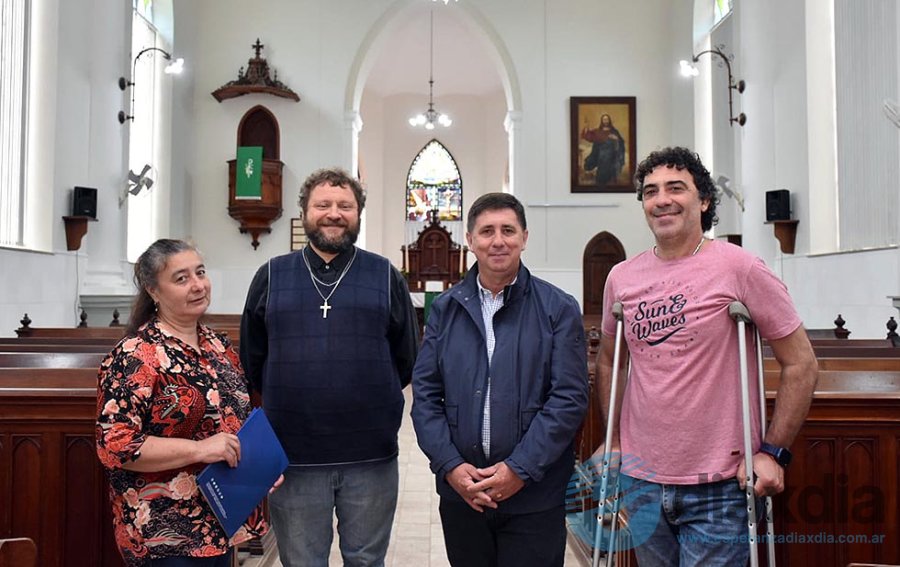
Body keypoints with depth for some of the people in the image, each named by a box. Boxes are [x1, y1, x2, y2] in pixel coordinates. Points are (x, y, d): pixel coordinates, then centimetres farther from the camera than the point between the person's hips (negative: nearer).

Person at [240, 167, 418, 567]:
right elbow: (251, 361, 11)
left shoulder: (386, 276, 4)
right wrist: (286, 401, 10)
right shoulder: (271, 276, 5)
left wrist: (373, 398, 7)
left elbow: (408, 360, 9)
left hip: (372, 458, 0)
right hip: (293, 458, 1)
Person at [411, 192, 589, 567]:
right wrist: (450, 465, -8)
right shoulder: (445, 309, 5)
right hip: (460, 491, 3)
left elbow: (569, 398, -8)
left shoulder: (558, 309, -3)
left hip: (534, 497, -2)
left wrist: (520, 469, -14)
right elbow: (425, 394, 3)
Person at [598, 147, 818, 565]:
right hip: (640, 481, 5)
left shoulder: (740, 269, -10)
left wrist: (772, 452, -9)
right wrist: (614, 440, 11)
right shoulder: (621, 278, 3)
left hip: (718, 486, -4)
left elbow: (801, 364, -6)